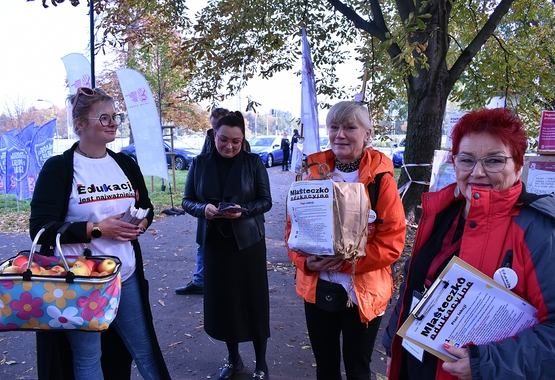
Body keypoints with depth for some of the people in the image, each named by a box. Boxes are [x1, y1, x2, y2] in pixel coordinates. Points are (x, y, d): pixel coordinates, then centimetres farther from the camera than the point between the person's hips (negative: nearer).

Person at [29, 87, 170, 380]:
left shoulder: (126, 164, 7)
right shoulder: (58, 168, -8)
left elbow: (146, 207, 17)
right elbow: (41, 228, -13)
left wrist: (140, 223, -6)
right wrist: (98, 228, -20)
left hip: (127, 276, 4)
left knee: (144, 349, 14)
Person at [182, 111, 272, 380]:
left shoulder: (253, 162, -4)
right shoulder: (200, 163, 2)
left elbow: (266, 201, -4)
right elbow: (187, 201, 3)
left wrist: (243, 210, -23)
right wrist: (204, 209, -18)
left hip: (248, 242, -2)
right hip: (214, 243, 3)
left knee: (253, 301, 5)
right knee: (222, 302, 11)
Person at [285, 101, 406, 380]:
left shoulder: (380, 178, -11)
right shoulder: (314, 172, 0)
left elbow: (392, 242, -13)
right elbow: (294, 226, 4)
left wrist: (345, 261, -23)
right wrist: (305, 260, -15)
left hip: (362, 293, -3)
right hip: (317, 289, 3)